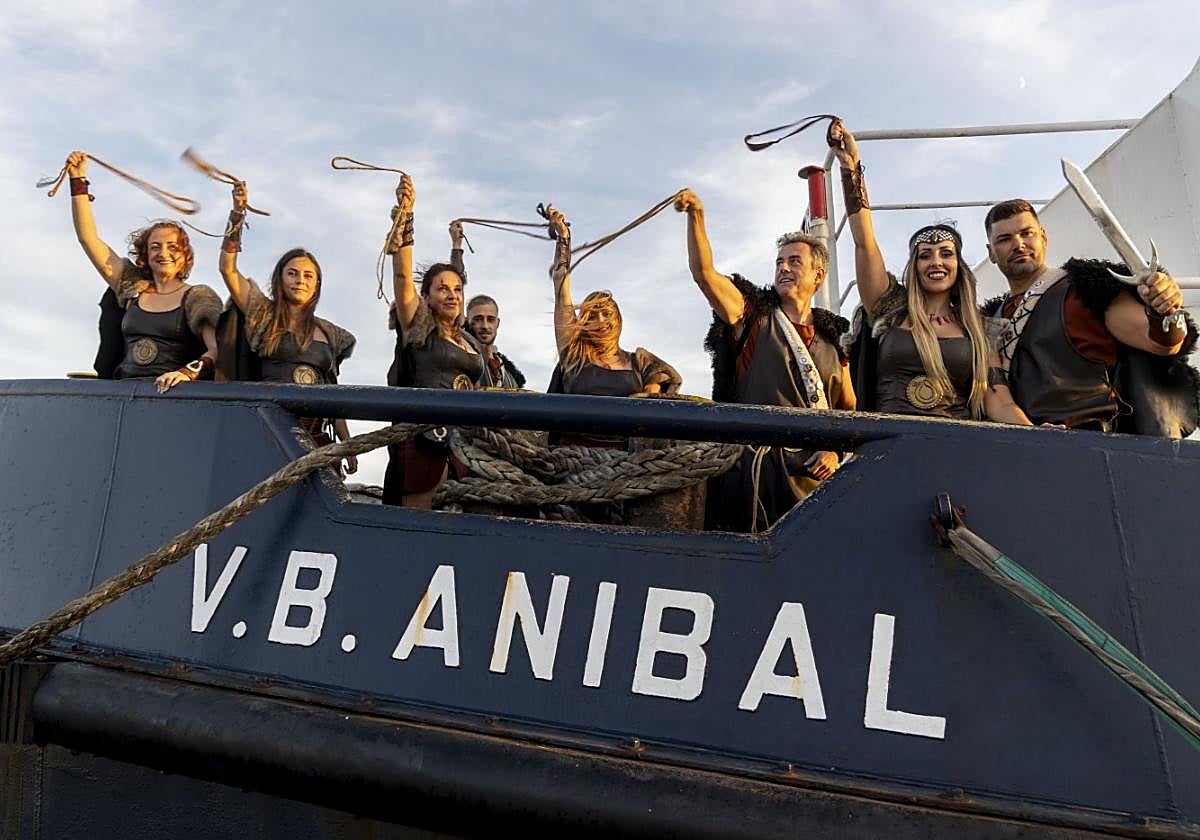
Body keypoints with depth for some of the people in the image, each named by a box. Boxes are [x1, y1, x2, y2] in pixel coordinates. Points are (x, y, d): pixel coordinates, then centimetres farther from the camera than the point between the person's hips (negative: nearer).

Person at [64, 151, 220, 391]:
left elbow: (219, 350, -8)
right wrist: (78, 180, 23)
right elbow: (88, 237, 24)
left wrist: (188, 371, -27)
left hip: (169, 392, -4)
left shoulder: (198, 297, 5)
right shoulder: (132, 288, 20)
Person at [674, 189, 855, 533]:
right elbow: (704, 273, -6)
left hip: (812, 470, 3)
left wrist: (835, 453, 2)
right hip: (755, 463, -2)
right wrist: (696, 217, -17)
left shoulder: (833, 338, 14)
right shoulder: (753, 316, 8)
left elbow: (848, 407, 17)